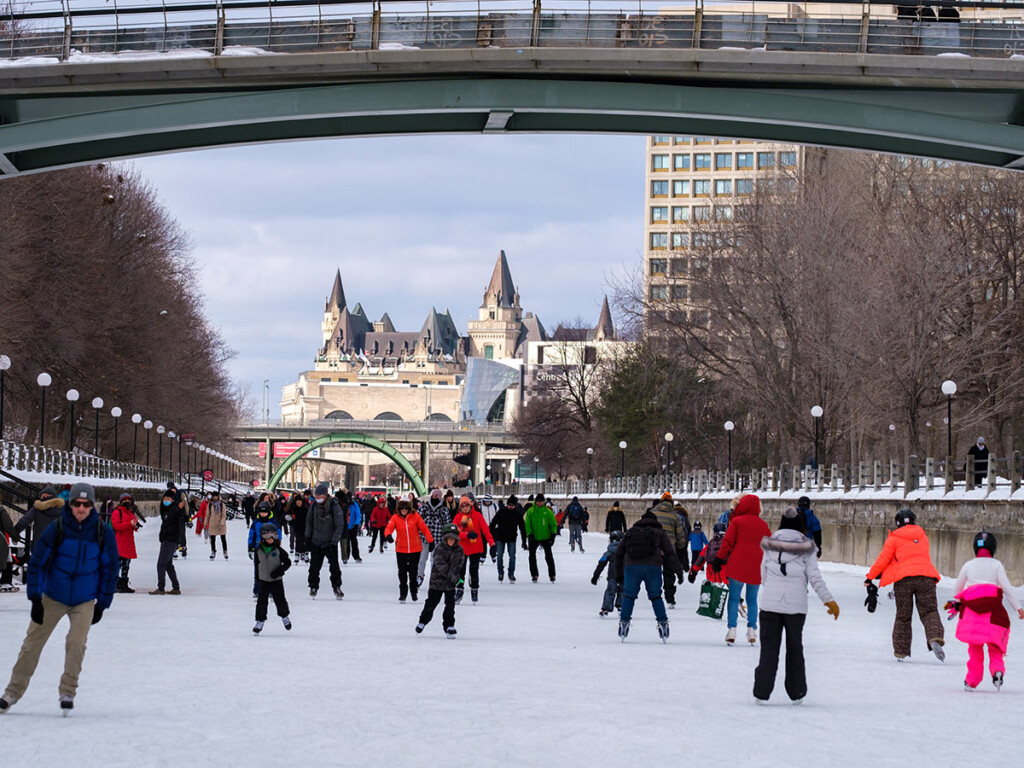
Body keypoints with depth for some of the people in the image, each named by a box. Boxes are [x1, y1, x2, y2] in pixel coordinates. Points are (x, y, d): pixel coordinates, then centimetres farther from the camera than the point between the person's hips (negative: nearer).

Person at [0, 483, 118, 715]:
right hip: (52, 597, 0)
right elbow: (37, 563, -6)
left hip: (85, 601, 0)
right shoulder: (56, 529, -14)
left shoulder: (103, 533, -10)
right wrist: (35, 599, -9)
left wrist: (102, 604, 3)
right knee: (32, 642, 2)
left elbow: (110, 568, 2)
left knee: (76, 642, -16)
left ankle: (68, 691, 1)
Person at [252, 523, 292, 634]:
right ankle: (260, 621, 6)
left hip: (276, 581, -1)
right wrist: (257, 580, 11)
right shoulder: (258, 551, -1)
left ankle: (284, 616, 31)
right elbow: (257, 565, 9)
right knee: (261, 601, -2)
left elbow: (288, 562, -4)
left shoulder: (278, 550, -7)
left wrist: (279, 570, -19)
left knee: (280, 600, 8)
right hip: (263, 581, 1)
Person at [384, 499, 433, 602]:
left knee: (413, 572, 9)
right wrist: (388, 535, -40)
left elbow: (424, 528, -3)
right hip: (401, 550, 0)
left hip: (415, 549, 0)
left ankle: (413, 592, 27)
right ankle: (402, 594, 14)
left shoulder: (415, 516, -6)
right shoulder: (395, 517, -5)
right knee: (402, 572, 2)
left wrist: (430, 541, -5)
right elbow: (389, 527, -18)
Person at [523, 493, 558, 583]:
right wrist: (529, 534, -13)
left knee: (549, 556, -4)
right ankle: (534, 575, 11)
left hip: (545, 537, -1)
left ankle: (552, 575, 4)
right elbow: (527, 524, -1)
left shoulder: (548, 511, 0)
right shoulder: (530, 511, 0)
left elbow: (553, 524, 3)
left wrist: (553, 534, -8)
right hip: (534, 538, 1)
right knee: (532, 556, 1)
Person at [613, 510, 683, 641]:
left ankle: (624, 622, 7)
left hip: (631, 567, 1)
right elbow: (670, 553, 8)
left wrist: (619, 572, 32)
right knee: (656, 596, 9)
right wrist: (678, 570, 10)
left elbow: (619, 553, 24)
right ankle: (663, 623, 7)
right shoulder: (660, 532, 16)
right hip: (652, 567, -1)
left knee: (629, 596, 11)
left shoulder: (630, 532, 23)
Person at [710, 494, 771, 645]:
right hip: (756, 567, 3)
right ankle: (752, 629, 3)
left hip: (738, 564, -3)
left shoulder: (736, 522, -2)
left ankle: (732, 629, -5)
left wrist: (718, 559, 4)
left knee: (734, 597, 2)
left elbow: (727, 543, -5)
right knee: (752, 599, 11)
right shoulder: (763, 525, 9)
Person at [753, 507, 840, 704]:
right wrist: (829, 600, 2)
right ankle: (796, 692, 16)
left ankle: (761, 692, -4)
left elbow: (763, 575, 9)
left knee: (769, 647, 2)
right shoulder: (806, 549, 1)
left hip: (770, 603, 0)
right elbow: (815, 577, -3)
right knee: (794, 648, 12)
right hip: (796, 605, 0)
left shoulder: (770, 546, 6)